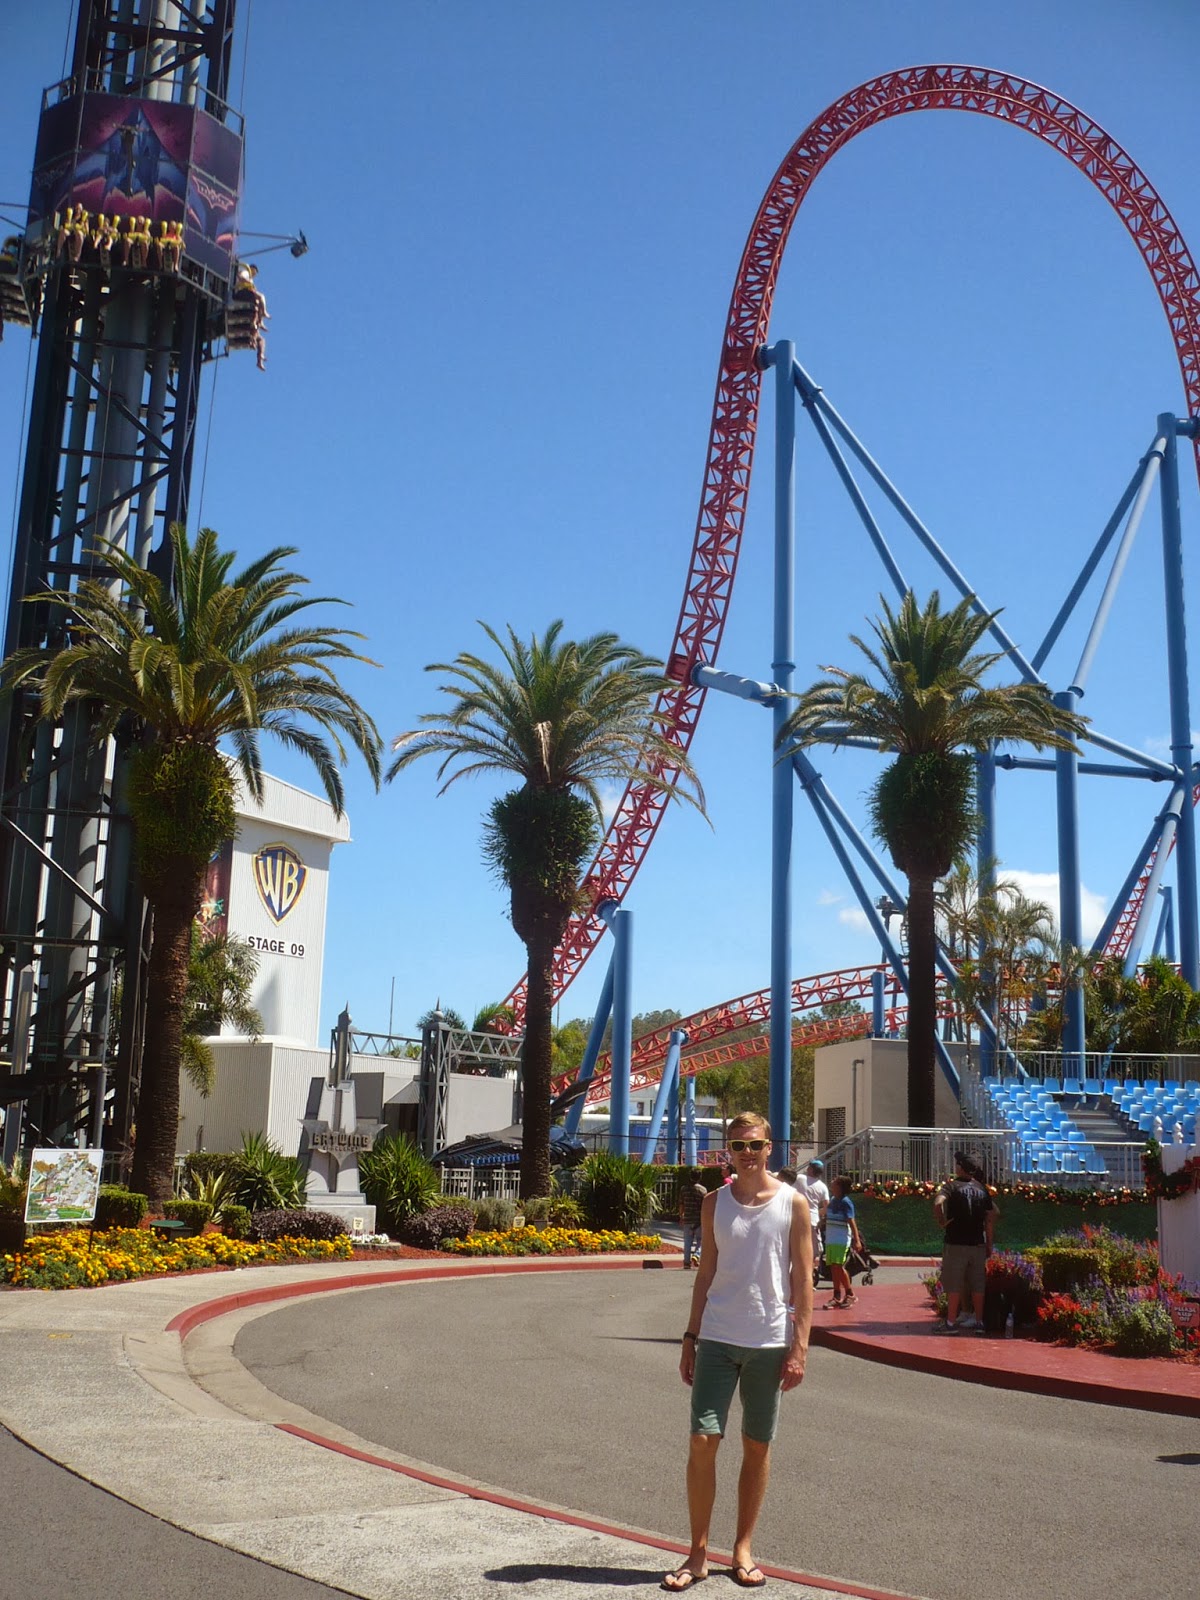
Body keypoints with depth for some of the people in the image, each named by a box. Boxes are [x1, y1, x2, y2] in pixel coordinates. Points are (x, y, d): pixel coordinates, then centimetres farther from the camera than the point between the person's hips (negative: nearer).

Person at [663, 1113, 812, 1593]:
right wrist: (690, 1337, 6)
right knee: (702, 1440, -4)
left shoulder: (792, 1204, -2)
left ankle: (743, 1548, 22)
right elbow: (706, 1273, 10)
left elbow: (802, 1278, -2)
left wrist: (799, 1346, -7)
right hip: (716, 1338, 1)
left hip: (769, 1342, -1)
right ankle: (698, 1553, 7)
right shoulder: (714, 1203, 5)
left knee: (757, 1446, 8)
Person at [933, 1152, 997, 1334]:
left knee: (953, 1285, 1)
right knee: (977, 1285, 11)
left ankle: (951, 1322, 3)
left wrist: (942, 1221, -10)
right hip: (978, 1244, 4)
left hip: (956, 1243, -4)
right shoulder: (981, 1188, 8)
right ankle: (979, 1322, 16)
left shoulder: (951, 1186, -7)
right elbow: (990, 1218, 10)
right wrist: (989, 1244, 15)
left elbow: (938, 1204, -27)